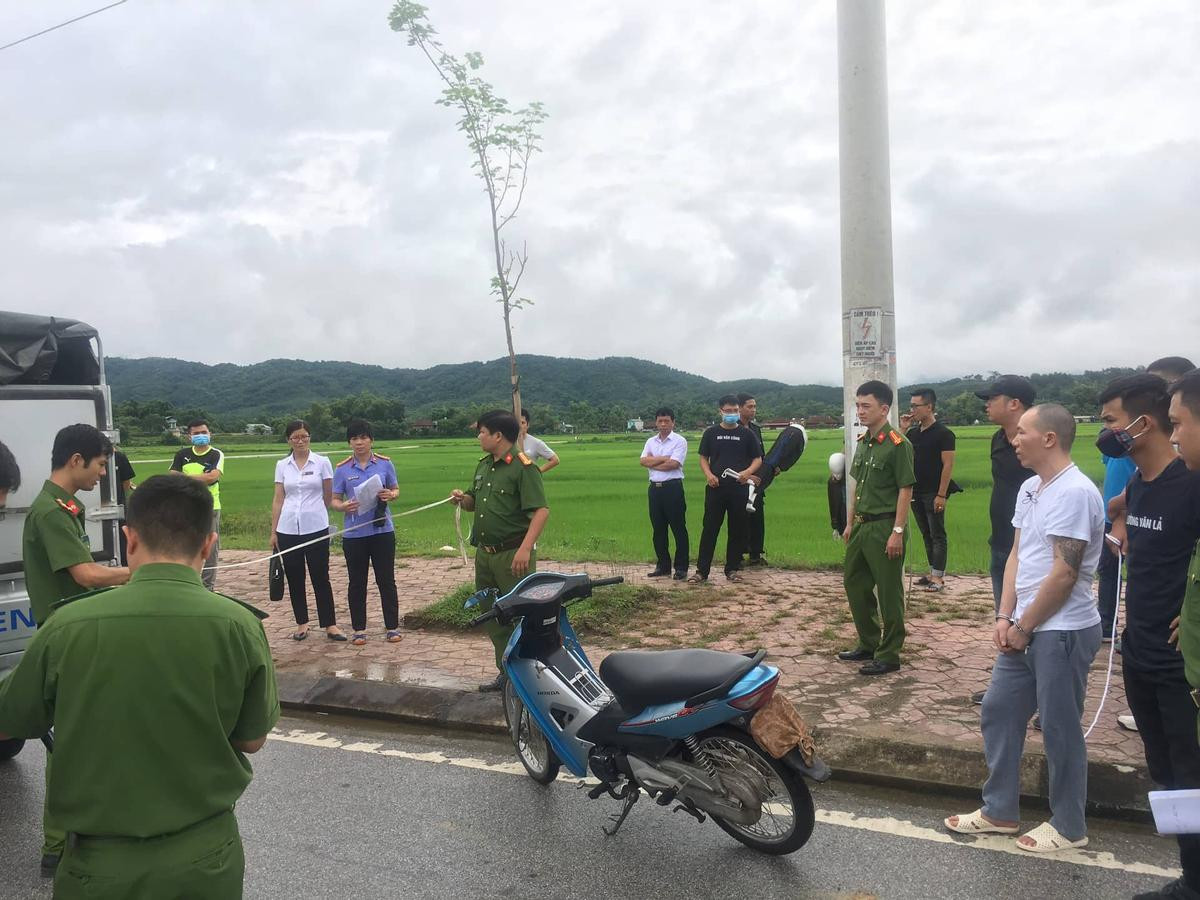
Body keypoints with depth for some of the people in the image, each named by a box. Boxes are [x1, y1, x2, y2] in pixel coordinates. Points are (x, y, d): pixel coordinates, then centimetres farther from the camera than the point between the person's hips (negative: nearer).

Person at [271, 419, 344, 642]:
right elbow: (278, 500, 8)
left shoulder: (322, 463, 0)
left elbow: (328, 497, 7)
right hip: (288, 530, 2)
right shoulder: (282, 466, 7)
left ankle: (330, 625, 7)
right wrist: (273, 531, 6)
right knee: (294, 579, 8)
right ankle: (302, 623, 19)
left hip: (316, 529, -2)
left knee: (320, 577, 1)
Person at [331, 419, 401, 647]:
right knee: (356, 582, 9)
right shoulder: (342, 469, 0)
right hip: (354, 533, 0)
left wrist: (390, 495, -13)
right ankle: (359, 629, 21)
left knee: (386, 579, 6)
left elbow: (396, 490, 10)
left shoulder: (384, 464, 1)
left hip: (382, 530, 0)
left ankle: (392, 627, 17)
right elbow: (334, 500, 3)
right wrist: (343, 506, -20)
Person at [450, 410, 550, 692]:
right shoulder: (483, 466, 13)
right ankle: (506, 672, 27)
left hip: (513, 555, -9)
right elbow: (475, 503, 25)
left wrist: (525, 549, -29)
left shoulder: (523, 467, -14)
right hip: (485, 553, 9)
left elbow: (541, 510, -21)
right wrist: (463, 499, 1)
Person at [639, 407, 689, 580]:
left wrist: (653, 462, -4)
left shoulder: (679, 441, -4)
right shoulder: (650, 441, 13)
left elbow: (673, 464, -16)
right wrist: (664, 458, -10)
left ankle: (681, 567, 5)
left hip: (673, 487, -6)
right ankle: (663, 566, 20)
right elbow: (643, 461, -2)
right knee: (658, 529, 10)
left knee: (678, 528, -1)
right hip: (655, 488, 6)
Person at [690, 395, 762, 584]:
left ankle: (732, 569, 17)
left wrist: (748, 471, -13)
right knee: (709, 529, -1)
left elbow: (758, 459, 8)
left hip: (739, 488, 1)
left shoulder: (747, 434, 6)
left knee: (737, 530, 6)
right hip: (715, 488, -1)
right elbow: (703, 458, 9)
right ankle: (702, 570, 3)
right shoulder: (711, 433, 7)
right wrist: (708, 474, -10)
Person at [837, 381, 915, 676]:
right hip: (862, 525, 9)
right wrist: (850, 522, 16)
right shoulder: (863, 442, 10)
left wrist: (898, 532, -18)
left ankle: (889, 655, 12)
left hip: (885, 526, -9)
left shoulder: (897, 444, -14)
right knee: (854, 583, 16)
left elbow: (905, 490, -15)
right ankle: (868, 644, 30)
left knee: (888, 592, 1)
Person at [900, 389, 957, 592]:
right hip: (916, 492, 7)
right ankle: (933, 573, 20)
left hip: (933, 494, -7)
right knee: (926, 535, 12)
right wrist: (903, 430, 1)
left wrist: (941, 495, -18)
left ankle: (938, 577, 3)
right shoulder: (913, 432, 10)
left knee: (937, 535, -1)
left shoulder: (943, 434, -10)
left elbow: (948, 465, -13)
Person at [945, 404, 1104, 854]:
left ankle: (1069, 826, 23)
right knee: (999, 711, 14)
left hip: (1062, 632, -9)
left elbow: (1064, 572, -20)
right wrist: (1005, 617, 3)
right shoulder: (1030, 489, 11)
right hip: (1025, 629, 9)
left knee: (1059, 728, 4)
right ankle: (999, 811, 27)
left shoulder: (1074, 492, -19)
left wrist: (1024, 627, -12)